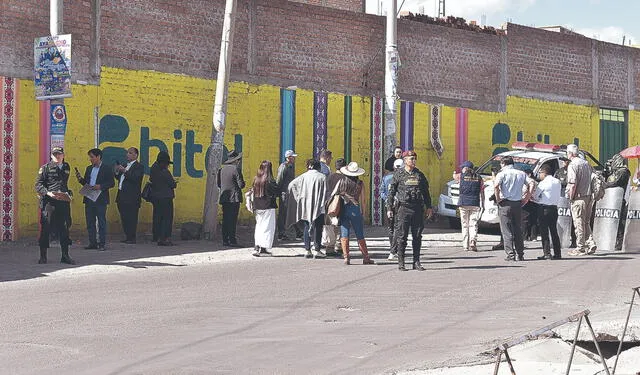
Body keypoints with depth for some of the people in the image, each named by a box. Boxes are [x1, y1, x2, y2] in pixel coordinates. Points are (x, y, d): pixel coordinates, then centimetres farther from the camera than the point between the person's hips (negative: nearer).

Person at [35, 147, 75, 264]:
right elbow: (38, 185, -4)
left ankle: (65, 256, 12)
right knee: (45, 228, -2)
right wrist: (48, 193, -18)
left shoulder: (66, 167, 16)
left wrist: (67, 194, 13)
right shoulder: (45, 168, 1)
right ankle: (43, 256, 5)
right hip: (48, 201, -4)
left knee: (64, 228, 6)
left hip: (63, 202, 4)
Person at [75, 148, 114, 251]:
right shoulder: (89, 168, 16)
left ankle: (102, 243, 0)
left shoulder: (106, 168, -3)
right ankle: (92, 242, 13)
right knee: (90, 222, 7)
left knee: (101, 222, -3)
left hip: (100, 200, -6)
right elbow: (85, 183, 18)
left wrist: (100, 186, -19)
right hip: (89, 199, 6)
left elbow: (112, 183, -7)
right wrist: (80, 179, -1)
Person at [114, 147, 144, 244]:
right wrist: (117, 171, 1)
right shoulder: (125, 165, 21)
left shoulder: (139, 167, -5)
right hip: (122, 197, 8)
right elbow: (119, 178, 20)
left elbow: (135, 178, -20)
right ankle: (127, 237, 16)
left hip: (132, 198, -8)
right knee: (124, 218, 10)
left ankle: (132, 238, -5)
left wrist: (124, 171, -23)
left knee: (131, 218, -8)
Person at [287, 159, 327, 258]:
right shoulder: (322, 177, -4)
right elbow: (325, 194, -5)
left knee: (307, 228, 11)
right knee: (317, 228, 3)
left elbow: (291, 185, 1)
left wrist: (298, 198, 6)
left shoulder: (304, 176, 2)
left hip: (306, 206, 2)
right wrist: (323, 205, 3)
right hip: (318, 207, -2)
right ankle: (317, 250, 0)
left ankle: (308, 250, 7)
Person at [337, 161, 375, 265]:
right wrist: (363, 213, 10)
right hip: (355, 210, 0)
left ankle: (346, 257, -3)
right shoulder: (360, 184, -4)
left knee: (344, 234, 4)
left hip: (343, 209, 0)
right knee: (360, 235, 8)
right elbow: (363, 201, -1)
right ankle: (366, 257, 12)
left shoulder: (341, 182, -2)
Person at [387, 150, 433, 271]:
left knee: (417, 236, 4)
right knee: (402, 236, -3)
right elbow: (391, 192, 2)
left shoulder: (419, 175, 12)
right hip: (403, 208, -3)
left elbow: (426, 192, 18)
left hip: (418, 209, 3)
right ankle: (401, 262, 3)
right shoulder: (398, 175, 2)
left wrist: (429, 207, 12)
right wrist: (389, 208, -4)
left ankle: (416, 262, 10)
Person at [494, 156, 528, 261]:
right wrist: (526, 199, 7)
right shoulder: (522, 174, 11)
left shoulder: (502, 174, -4)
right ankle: (520, 254, 12)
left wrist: (498, 199, -11)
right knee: (518, 230, 12)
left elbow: (496, 186, -21)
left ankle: (510, 254, -8)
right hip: (518, 204, 5)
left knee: (507, 231, -1)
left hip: (506, 204, -4)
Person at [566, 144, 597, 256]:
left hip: (579, 197, -8)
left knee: (579, 223, -2)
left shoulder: (573, 165, -11)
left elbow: (573, 184, -18)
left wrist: (571, 197, -10)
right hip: (589, 196, 8)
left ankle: (580, 248, 1)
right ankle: (591, 244, 8)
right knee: (586, 222, 15)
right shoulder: (586, 163, 14)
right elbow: (593, 179, 18)